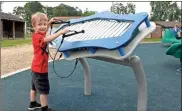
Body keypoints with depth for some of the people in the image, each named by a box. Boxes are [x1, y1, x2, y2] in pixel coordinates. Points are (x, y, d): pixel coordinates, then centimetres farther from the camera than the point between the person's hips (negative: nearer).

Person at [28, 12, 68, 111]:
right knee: (44, 90, 0)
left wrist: (49, 23, 20)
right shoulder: (37, 36, -23)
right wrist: (60, 32, -46)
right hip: (40, 69, -11)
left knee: (35, 87, 24)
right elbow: (47, 39, -44)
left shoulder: (39, 35, 8)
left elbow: (44, 32, 32)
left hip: (36, 68, 11)